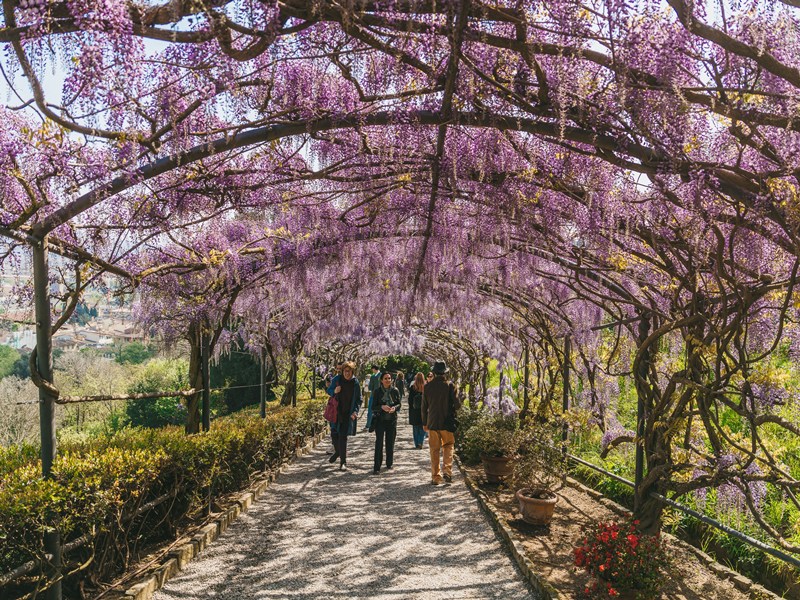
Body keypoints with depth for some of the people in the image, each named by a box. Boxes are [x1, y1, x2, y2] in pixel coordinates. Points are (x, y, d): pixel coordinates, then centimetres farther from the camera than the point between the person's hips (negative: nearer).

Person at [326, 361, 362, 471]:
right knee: (334, 434, 8)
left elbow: (358, 399, 4)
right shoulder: (337, 379, -2)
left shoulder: (355, 383, -3)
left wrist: (355, 411, -10)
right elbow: (329, 390, 11)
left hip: (348, 414, -2)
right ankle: (337, 452, 39)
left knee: (343, 437, -5)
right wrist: (334, 391, -12)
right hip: (336, 412, 2)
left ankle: (343, 462, 3)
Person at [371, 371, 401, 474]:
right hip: (380, 420, -2)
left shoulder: (395, 391, 2)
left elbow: (399, 404, 6)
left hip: (392, 420, 2)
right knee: (379, 442, -7)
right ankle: (377, 466, -4)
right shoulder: (377, 391, -2)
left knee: (390, 442, 8)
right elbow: (373, 407, -3)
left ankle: (389, 463, 26)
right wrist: (382, 407, -21)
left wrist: (394, 408, -15)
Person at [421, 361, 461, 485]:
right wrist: (452, 407, 15)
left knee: (434, 450, 9)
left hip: (432, 423, 2)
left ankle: (435, 477, 12)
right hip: (447, 423, -1)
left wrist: (424, 423, 14)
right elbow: (457, 405, -10)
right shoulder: (450, 386, -10)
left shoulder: (427, 387, -3)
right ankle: (447, 470, -1)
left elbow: (424, 407, 4)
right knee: (448, 446, 15)